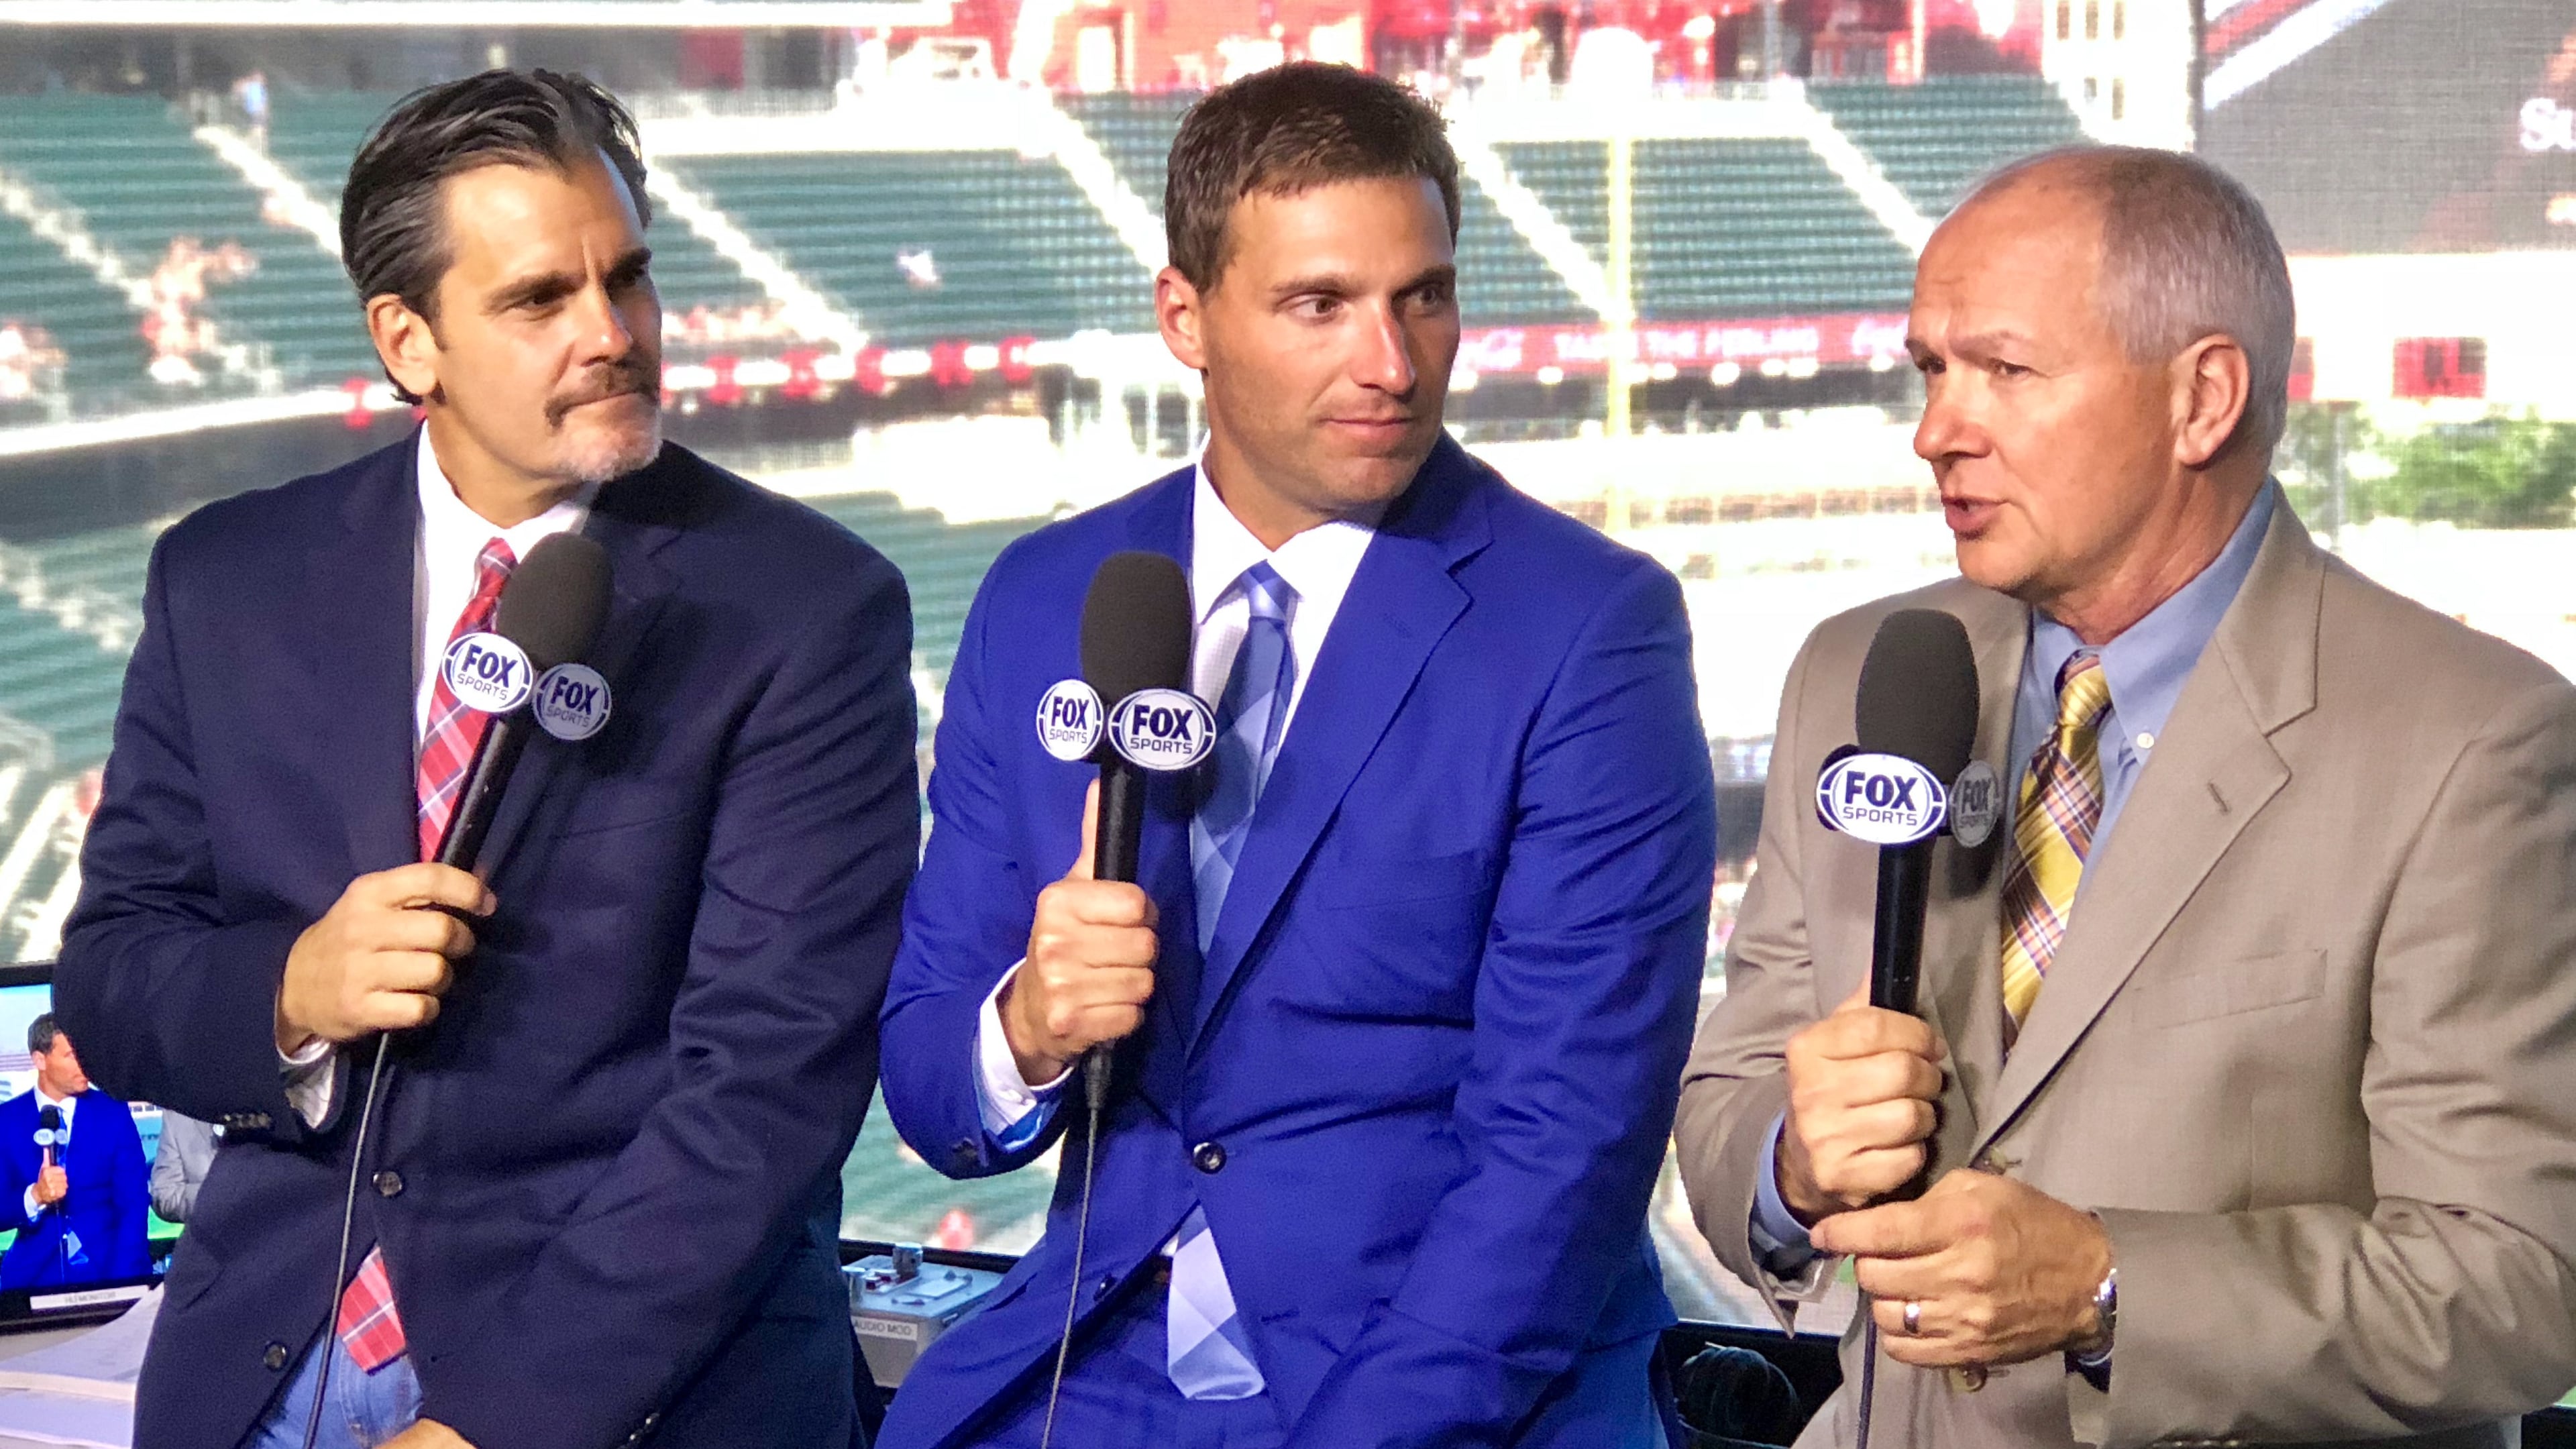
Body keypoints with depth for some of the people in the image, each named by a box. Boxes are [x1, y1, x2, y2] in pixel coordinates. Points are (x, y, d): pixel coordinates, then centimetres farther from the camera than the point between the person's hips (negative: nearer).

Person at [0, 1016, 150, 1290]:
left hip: (106, 1273, 0)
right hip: (33, 1276, 0)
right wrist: (35, 1198, -18)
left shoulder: (113, 1113, 5)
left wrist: (125, 1284, -9)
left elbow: (133, 1206, 1)